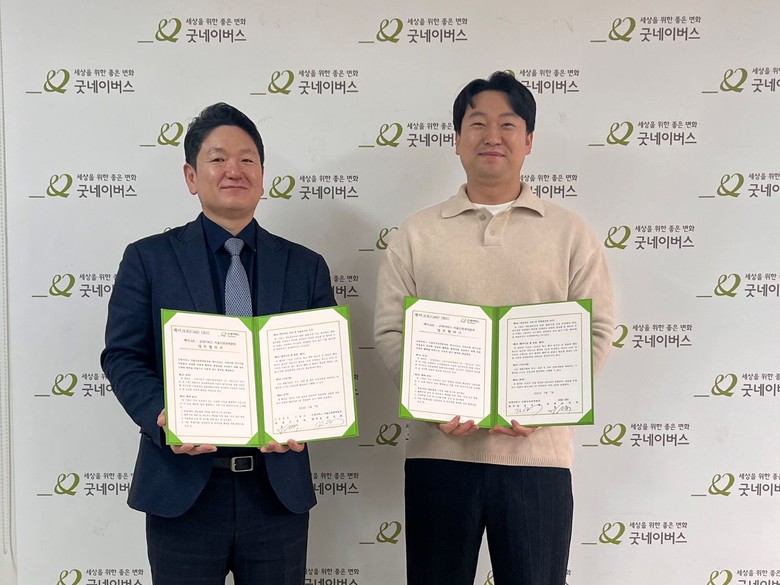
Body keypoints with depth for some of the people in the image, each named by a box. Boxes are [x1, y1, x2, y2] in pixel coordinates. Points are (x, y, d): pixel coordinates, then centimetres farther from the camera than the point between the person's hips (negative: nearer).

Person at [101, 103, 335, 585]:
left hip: (279, 488, 2)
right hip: (182, 488, -1)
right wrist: (163, 417, -19)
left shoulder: (306, 267, 7)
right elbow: (123, 357, -1)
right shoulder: (148, 259, 2)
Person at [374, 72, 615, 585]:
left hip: (537, 452, 0)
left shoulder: (571, 233, 6)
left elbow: (596, 331, 2)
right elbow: (391, 332, 3)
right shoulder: (416, 234, 7)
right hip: (439, 451, 1)